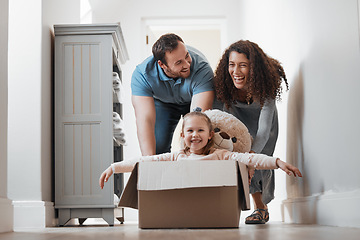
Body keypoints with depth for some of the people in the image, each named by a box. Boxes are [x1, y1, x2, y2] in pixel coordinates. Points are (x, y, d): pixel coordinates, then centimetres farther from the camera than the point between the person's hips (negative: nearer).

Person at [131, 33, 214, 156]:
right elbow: (145, 120, -42)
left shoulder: (202, 68, -40)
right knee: (158, 147, -13)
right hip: (162, 102, 1)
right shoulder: (142, 75, -35)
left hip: (194, 100, 0)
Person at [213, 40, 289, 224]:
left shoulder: (265, 86, -38)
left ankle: (261, 206, 4)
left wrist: (252, 153, -60)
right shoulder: (223, 85, -33)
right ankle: (260, 206, -6)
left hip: (262, 116, -1)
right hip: (236, 117, 1)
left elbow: (264, 128, -44)